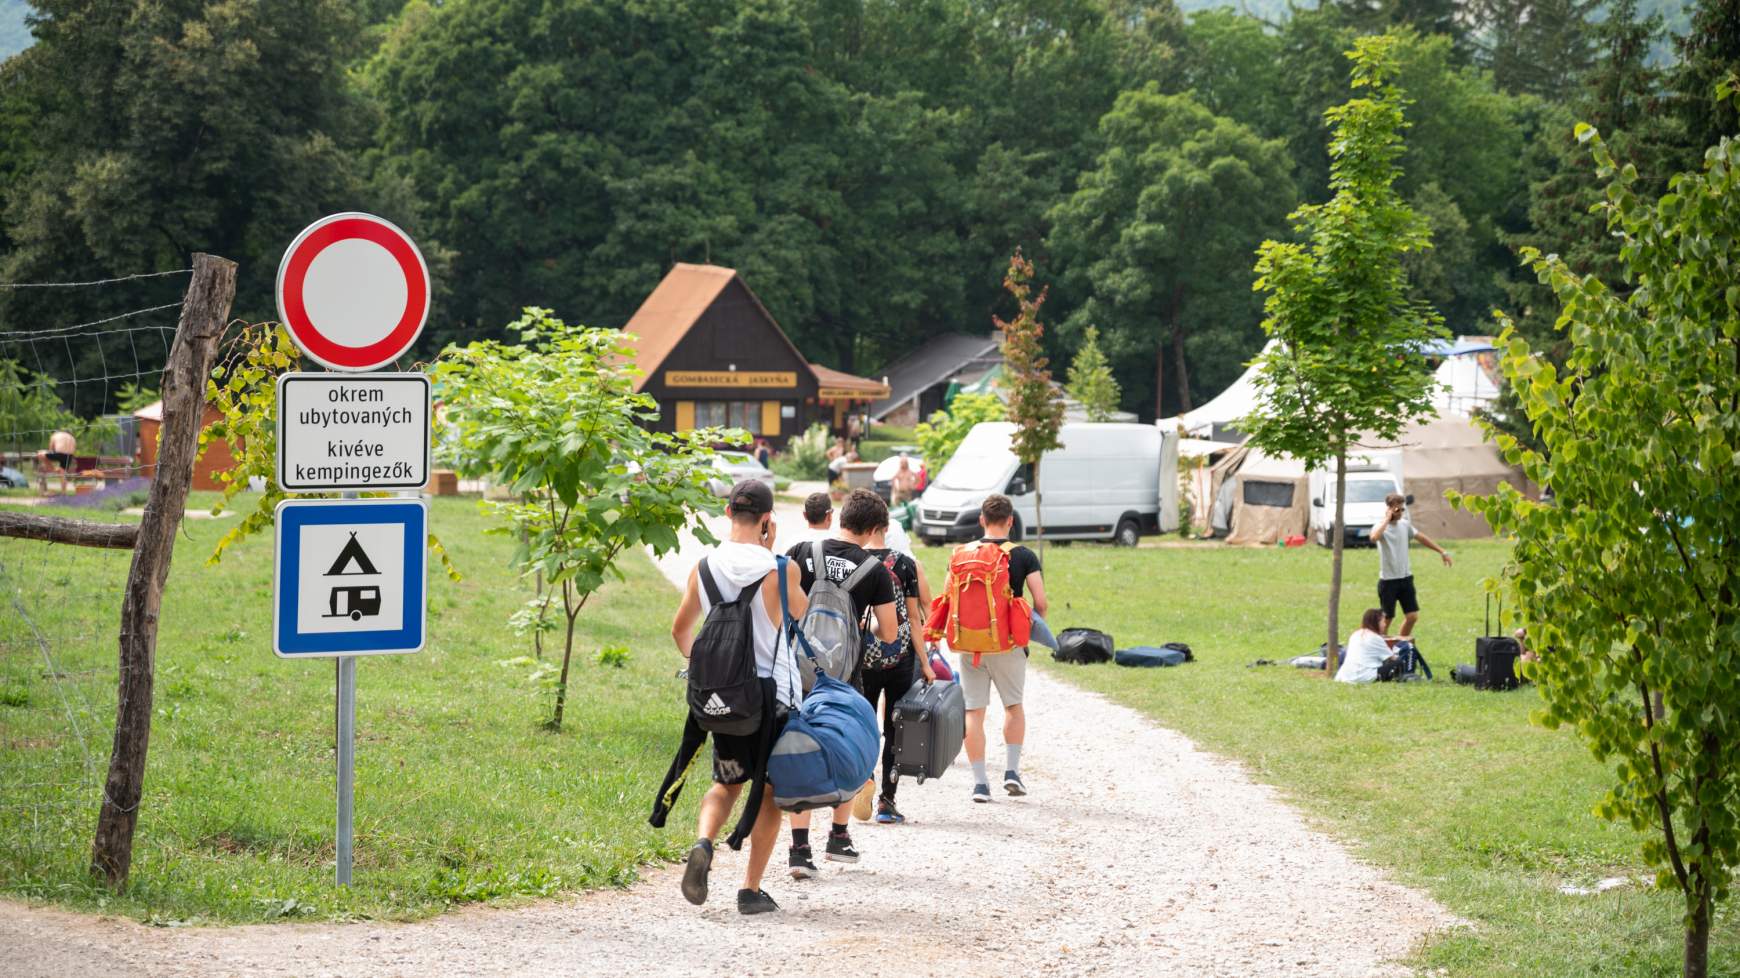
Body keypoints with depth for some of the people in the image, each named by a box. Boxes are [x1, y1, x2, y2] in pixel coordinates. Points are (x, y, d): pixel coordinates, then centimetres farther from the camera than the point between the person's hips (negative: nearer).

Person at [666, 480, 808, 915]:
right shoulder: (777, 570, -13)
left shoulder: (705, 566, -1)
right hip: (773, 691, -3)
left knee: (727, 783, 19)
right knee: (769, 791, 9)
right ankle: (751, 890, 7)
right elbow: (800, 611, 8)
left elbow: (681, 629, 11)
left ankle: (703, 843, -10)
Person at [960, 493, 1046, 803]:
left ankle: (979, 782, 3)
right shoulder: (1024, 557, -4)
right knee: (1013, 705, 18)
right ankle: (1012, 770, 9)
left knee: (973, 712, 5)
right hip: (1008, 644, -1)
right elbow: (1040, 602, -9)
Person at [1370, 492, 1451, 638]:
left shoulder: (1405, 524, 8)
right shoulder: (1381, 526, -13)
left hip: (1406, 577, 6)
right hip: (1388, 580, -6)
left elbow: (1421, 538, 20)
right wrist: (1387, 519, -25)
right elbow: (1374, 537, -37)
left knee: (1412, 616, 5)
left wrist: (1442, 552, 21)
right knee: (1387, 618, 0)